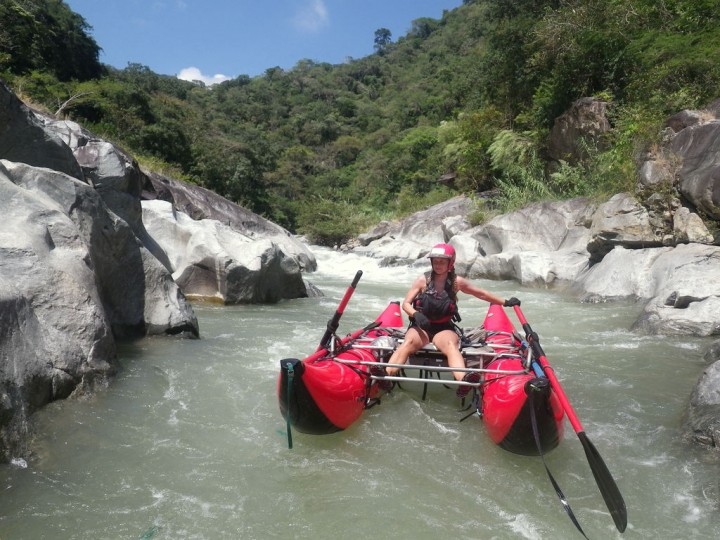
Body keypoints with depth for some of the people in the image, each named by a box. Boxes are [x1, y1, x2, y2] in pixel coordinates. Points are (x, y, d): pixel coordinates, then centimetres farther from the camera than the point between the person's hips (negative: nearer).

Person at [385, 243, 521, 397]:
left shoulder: (457, 282, 3)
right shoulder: (423, 280, 1)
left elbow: (481, 294, 17)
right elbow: (406, 303, -1)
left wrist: (505, 302, 22)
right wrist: (416, 314, -22)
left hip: (444, 328, 0)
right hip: (421, 327, 0)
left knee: (450, 344, -36)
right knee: (409, 342, -35)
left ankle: (463, 380, -65)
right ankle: (385, 375, -57)